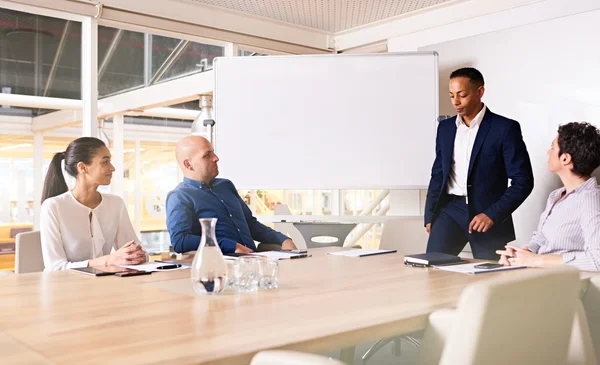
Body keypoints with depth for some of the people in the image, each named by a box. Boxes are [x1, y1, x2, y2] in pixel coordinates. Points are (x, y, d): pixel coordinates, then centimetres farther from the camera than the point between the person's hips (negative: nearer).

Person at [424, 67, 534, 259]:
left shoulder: (505, 128, -5)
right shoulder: (445, 127, 11)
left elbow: (523, 181, -8)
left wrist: (492, 214, -16)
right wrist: (429, 215, 11)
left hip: (488, 215, -3)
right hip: (449, 209, 4)